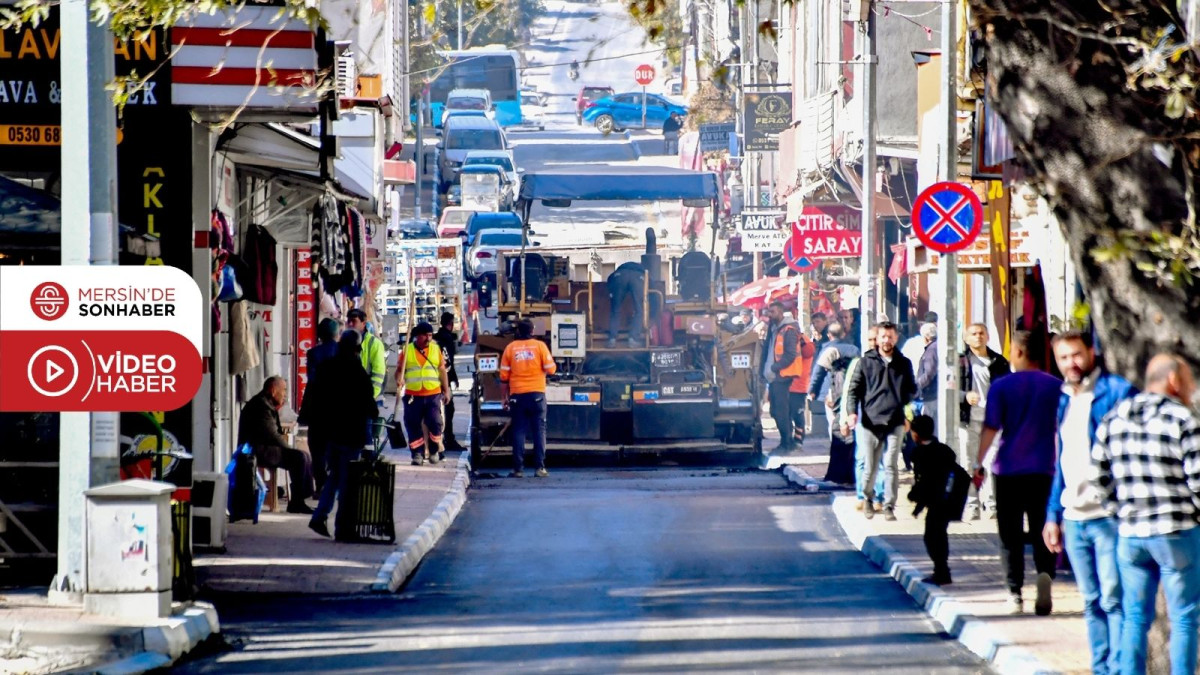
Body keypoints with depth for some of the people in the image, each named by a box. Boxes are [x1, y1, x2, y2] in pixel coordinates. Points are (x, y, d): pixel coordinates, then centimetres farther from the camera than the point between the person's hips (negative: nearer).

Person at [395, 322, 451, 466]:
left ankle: (434, 451, 12)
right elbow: (400, 369, 6)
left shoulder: (436, 349, 8)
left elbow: (442, 371, 12)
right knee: (413, 425, 1)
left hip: (433, 394, 0)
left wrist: (446, 390, 11)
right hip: (413, 396, 0)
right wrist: (399, 381, -14)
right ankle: (417, 453, 8)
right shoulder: (407, 350, 5)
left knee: (434, 423, -6)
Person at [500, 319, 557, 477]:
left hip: (517, 395, 1)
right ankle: (539, 467, -1)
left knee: (519, 431, 4)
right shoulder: (539, 346, -2)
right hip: (537, 393, -1)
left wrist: (504, 397, 11)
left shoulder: (510, 348, 3)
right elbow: (551, 369, -4)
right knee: (539, 430, 3)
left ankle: (518, 468, 1)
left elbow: (504, 376, 3)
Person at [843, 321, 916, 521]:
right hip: (870, 420, -1)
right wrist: (852, 412, -10)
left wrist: (902, 401, 1)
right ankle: (868, 498, 28)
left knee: (891, 466, -6)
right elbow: (854, 389, 4)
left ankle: (889, 506, 0)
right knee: (870, 467, 4)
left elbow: (912, 389, 20)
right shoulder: (866, 362, 6)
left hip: (895, 422, 1)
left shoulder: (903, 364, 11)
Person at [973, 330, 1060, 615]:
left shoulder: (1001, 386, -4)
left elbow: (990, 428, -8)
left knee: (1011, 535, 7)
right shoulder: (1056, 387, 2)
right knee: (1042, 531, 8)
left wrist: (979, 463, -2)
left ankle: (1015, 594, 3)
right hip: (1044, 470, 2)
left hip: (1008, 470, -1)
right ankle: (1045, 572, -20)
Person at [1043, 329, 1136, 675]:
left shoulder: (1116, 391, -4)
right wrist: (1053, 514, 18)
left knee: (1114, 600, -8)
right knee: (1092, 603, 10)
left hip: (1109, 514, -7)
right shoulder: (1063, 400, 16)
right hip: (1074, 517, 7)